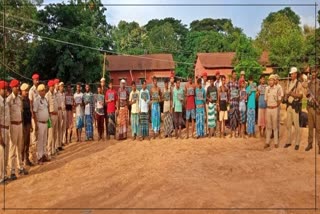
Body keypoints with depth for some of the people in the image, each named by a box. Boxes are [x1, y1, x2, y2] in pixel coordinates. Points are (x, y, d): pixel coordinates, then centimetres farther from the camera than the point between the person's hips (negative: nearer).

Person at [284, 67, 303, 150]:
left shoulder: (299, 84, -6)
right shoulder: (289, 83, 13)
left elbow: (300, 95, -10)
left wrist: (293, 94, -23)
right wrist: (287, 95, -3)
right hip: (289, 105, 6)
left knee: (296, 125, -3)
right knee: (288, 124, 11)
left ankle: (297, 143, 6)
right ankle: (288, 141, 20)